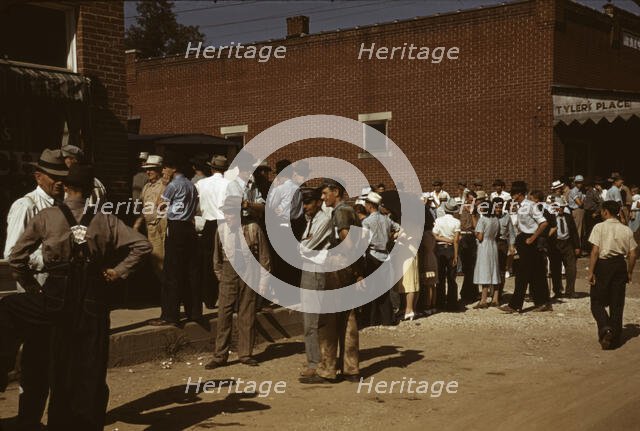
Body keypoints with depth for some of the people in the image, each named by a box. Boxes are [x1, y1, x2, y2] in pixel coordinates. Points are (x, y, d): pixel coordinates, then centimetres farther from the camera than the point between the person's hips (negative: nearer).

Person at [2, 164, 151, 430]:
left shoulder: (45, 217, -3)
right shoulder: (105, 221, 0)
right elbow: (143, 245, -3)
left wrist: (31, 286, 8)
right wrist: (120, 271, 1)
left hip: (55, 297, -2)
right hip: (93, 301, 2)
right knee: (91, 370, 11)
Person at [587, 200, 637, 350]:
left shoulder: (600, 227, -8)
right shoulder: (626, 230, 5)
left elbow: (595, 251, -14)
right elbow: (632, 255, 4)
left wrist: (591, 272, -11)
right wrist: (629, 272, 16)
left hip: (603, 265, -4)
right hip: (620, 265, 4)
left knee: (597, 302, 6)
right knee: (617, 304, 11)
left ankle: (605, 328, -19)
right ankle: (615, 338, 16)